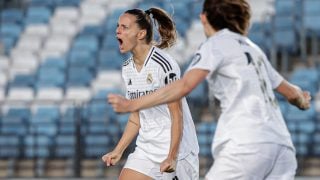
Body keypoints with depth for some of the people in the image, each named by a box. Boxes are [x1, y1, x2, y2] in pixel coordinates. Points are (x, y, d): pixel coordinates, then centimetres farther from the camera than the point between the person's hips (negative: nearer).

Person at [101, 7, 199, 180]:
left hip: (174, 148, -7)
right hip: (145, 150, 7)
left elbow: (177, 116, -17)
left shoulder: (163, 64, -17)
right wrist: (118, 151, 10)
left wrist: (172, 157, -22)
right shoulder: (127, 68, 7)